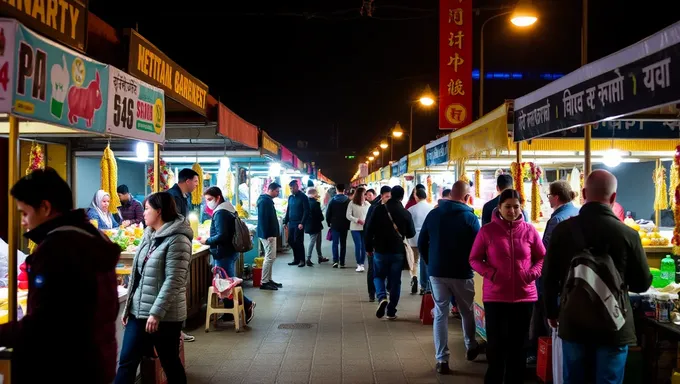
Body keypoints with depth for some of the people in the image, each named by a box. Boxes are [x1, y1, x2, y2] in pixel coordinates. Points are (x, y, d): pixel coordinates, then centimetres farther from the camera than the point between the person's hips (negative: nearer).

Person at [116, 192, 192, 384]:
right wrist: (128, 307, 15)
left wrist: (157, 312, -24)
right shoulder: (149, 235, 12)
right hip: (139, 312, 8)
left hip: (165, 315, -8)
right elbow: (138, 276, 16)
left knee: (170, 363, 6)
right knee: (126, 361, 7)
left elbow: (174, 281, -21)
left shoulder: (177, 239, -15)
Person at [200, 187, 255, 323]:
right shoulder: (229, 209, 13)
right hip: (230, 252, 10)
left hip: (223, 254, -10)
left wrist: (207, 241, -12)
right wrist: (210, 240, 14)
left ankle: (247, 305, -2)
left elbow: (222, 236, -26)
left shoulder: (220, 213, -18)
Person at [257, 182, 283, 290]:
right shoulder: (264, 201, -17)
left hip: (270, 234, 11)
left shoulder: (268, 200, 15)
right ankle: (264, 283, -4)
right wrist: (267, 235, -25)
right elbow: (263, 219, -23)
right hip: (267, 234, -11)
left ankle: (268, 280, 23)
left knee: (270, 257, 15)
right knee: (270, 257, -8)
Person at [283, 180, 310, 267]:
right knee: (291, 241, 7)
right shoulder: (290, 197, 13)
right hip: (291, 223, 7)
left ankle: (302, 260, 4)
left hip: (299, 224, -7)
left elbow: (306, 211, -12)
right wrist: (285, 222, 12)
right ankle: (296, 259, 17)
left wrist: (302, 223, -19)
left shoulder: (303, 197, -7)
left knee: (298, 242, -6)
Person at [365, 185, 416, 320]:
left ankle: (382, 298, -12)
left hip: (380, 250, -1)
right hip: (398, 251, 1)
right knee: (395, 281, 10)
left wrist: (368, 247, 5)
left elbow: (369, 229, -6)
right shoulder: (405, 213, -3)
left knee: (379, 276, 16)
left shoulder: (379, 209, -6)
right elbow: (411, 233, 6)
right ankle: (391, 311, 10)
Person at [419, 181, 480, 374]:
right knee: (467, 312, 19)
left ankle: (441, 359, 3)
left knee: (440, 314, 6)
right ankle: (471, 347, 36)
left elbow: (422, 243, 4)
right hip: (461, 273, -2)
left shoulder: (433, 214, 1)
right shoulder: (470, 218, -10)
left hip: (436, 272, 2)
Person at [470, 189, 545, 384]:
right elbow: (474, 259, 1)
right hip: (495, 296, -2)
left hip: (524, 296, 2)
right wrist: (490, 273, -15)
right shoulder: (487, 230, -4)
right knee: (496, 343, 5)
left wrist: (533, 273, -7)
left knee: (518, 344, 12)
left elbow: (542, 257, 10)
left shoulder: (529, 230, 0)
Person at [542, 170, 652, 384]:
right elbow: (642, 283, -2)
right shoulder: (627, 234, -13)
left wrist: (552, 312, 16)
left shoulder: (562, 230, -7)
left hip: (573, 323, 2)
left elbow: (549, 277, 1)